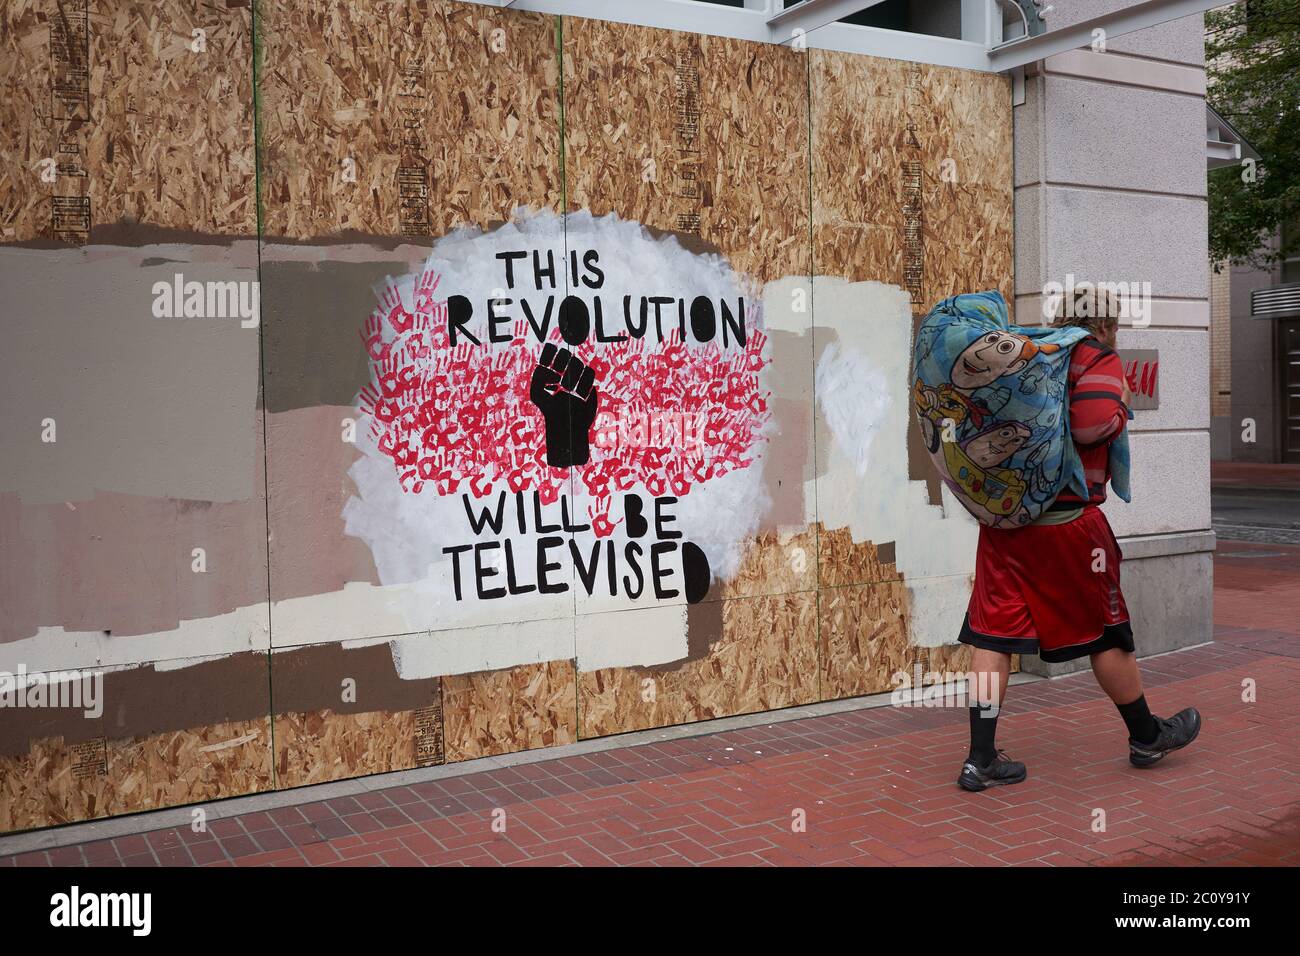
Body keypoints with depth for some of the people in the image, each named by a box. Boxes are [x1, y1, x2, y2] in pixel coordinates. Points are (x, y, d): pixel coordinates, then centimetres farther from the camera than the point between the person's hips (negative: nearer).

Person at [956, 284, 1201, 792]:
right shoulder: (1096, 358, -4)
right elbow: (1092, 424, -20)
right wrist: (1122, 406, -2)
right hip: (1066, 519, -6)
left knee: (994, 630, 3)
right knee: (1104, 630, 10)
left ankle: (981, 758, 2)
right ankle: (1147, 736, 29)